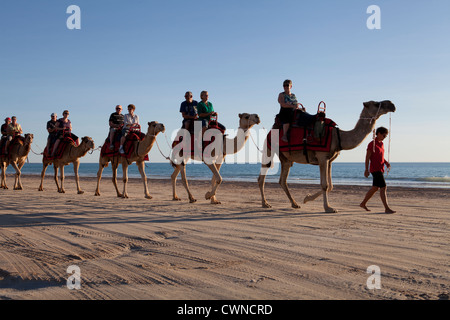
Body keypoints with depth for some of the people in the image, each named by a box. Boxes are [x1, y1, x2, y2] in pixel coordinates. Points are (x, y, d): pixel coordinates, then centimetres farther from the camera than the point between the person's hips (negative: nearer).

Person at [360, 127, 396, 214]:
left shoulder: (381, 144, 14)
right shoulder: (372, 144, -11)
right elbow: (367, 157, -12)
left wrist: (386, 162, 3)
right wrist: (366, 169, -16)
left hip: (380, 169, 9)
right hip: (375, 169, -9)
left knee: (375, 188, 15)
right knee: (383, 187, -13)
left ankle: (363, 203, 26)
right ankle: (387, 208, -14)